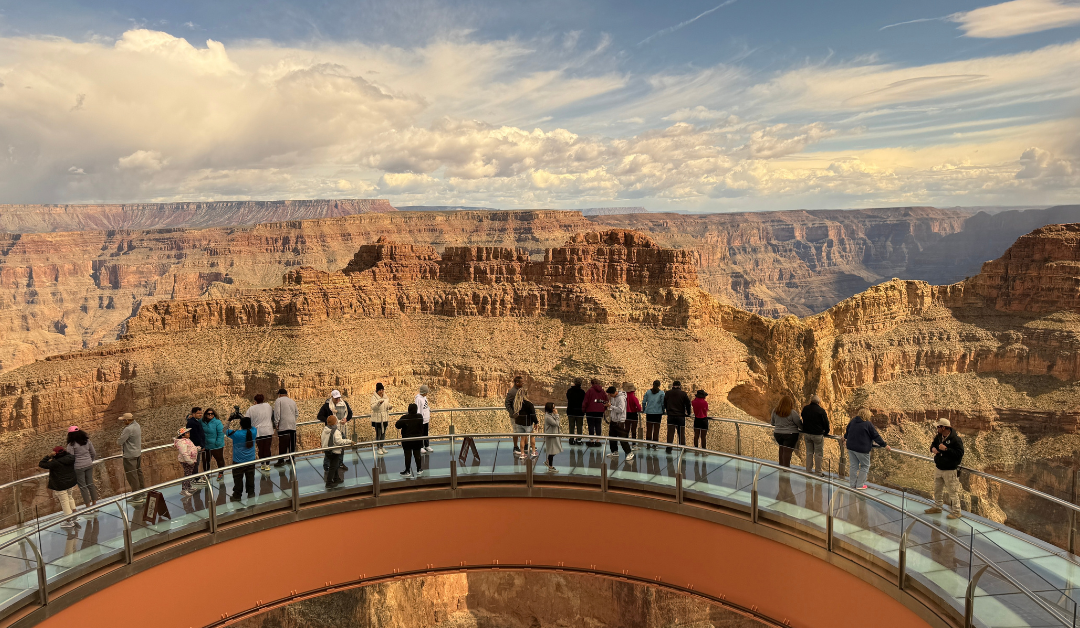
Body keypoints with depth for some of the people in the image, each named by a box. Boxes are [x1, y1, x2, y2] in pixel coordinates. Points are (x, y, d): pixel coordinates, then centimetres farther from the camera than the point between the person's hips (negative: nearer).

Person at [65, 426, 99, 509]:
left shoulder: (71, 444, -12)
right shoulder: (87, 441, 4)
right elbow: (93, 453, 8)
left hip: (78, 467, -5)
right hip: (89, 465, 5)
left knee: (82, 486, 5)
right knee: (90, 483, 14)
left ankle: (88, 505, 10)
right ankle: (94, 502, 21)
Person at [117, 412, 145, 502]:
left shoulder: (128, 429, -23)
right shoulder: (137, 425, 5)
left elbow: (120, 441, -19)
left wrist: (117, 440, 2)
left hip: (130, 456, -10)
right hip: (138, 453, 10)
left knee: (132, 476, -1)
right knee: (139, 473, 18)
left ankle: (137, 497, 3)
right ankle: (143, 493, 28)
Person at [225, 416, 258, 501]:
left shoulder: (236, 434, -21)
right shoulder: (253, 431, -10)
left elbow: (225, 431, -6)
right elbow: (250, 427, 14)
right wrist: (247, 419, 5)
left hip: (238, 462, -4)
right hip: (251, 460, 4)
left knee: (238, 479, 9)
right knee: (250, 477, 15)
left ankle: (237, 496, 19)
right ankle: (251, 493, 24)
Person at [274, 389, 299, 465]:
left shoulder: (278, 400, 1)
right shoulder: (292, 401, 19)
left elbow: (277, 412, -10)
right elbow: (297, 414, 19)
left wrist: (276, 423, -6)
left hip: (283, 426, -6)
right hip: (293, 426, 6)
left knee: (282, 444, -4)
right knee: (292, 444, 11)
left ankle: (281, 461, -2)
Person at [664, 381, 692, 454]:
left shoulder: (667, 393, 3)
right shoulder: (683, 394, -5)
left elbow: (664, 404, 11)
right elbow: (688, 405, -1)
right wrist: (688, 413, 13)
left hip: (670, 416, 1)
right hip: (681, 416, -1)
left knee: (670, 433, 5)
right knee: (681, 434, 9)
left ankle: (669, 448, 3)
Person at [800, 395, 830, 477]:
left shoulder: (805, 409, 3)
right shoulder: (821, 411, -13)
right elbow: (826, 423, -7)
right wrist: (826, 432, 10)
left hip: (806, 433, 5)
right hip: (817, 435, -5)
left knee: (809, 452, 14)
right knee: (819, 454, 4)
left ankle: (808, 470, 20)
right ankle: (818, 472, 9)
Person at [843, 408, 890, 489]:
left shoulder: (853, 421, 5)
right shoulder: (868, 424, -14)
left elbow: (847, 431, 22)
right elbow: (876, 436, -9)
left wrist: (845, 439, 41)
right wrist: (885, 445, 1)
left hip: (850, 447, 6)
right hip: (862, 449, -6)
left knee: (853, 465, 14)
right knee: (865, 466, 9)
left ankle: (852, 484, 19)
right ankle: (860, 485, 10)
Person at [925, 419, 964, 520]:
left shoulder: (956, 439, -19)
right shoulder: (939, 437, 5)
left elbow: (960, 454, -24)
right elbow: (933, 444, 21)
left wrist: (946, 449, -29)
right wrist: (933, 448, -1)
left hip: (950, 470, -8)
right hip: (938, 469, 8)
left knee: (953, 492, 0)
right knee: (937, 489, 20)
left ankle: (956, 512, 13)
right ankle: (937, 507, 36)